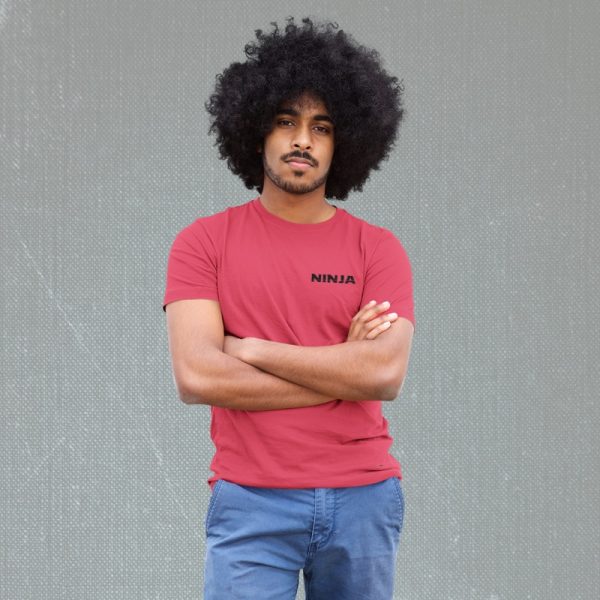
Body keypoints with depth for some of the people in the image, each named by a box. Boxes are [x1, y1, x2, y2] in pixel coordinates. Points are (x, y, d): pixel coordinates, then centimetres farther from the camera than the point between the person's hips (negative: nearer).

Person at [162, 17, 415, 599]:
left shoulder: (378, 249, 4)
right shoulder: (204, 241, 1)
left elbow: (386, 374, -11)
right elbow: (196, 376, -11)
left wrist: (253, 350, -9)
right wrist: (341, 369, -9)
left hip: (363, 500, 2)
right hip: (251, 502, -1)